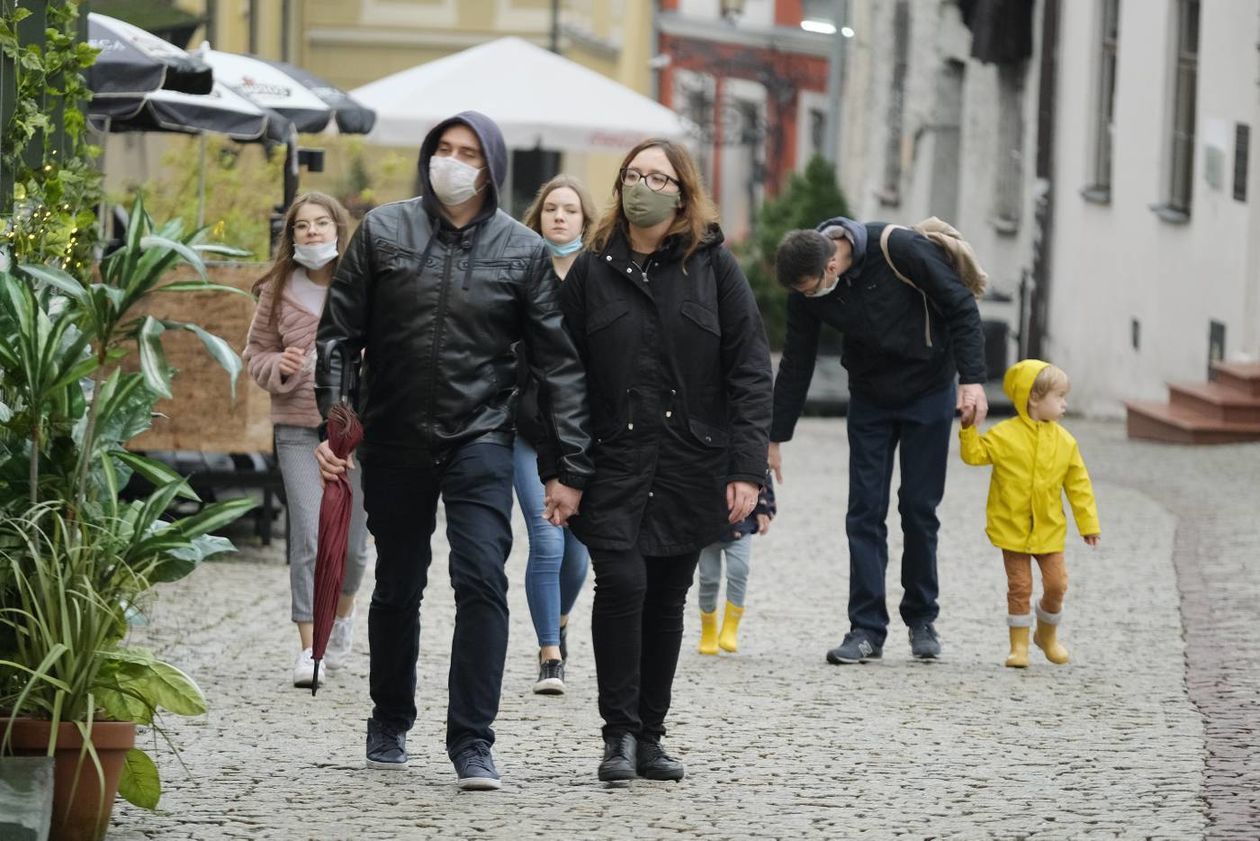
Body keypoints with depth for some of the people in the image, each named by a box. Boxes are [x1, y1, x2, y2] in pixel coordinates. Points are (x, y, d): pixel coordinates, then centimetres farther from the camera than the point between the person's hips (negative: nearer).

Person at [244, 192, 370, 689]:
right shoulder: (278, 290, 4)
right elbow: (255, 353, 13)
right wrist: (278, 368, -8)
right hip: (298, 427, 0)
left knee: (351, 539, 8)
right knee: (308, 537, -9)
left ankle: (343, 614, 39)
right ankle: (309, 648, -6)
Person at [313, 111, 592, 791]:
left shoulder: (522, 250, -1)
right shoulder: (382, 231, 1)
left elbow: (559, 362, 1)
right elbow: (339, 334, 3)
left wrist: (568, 468, -4)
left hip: (480, 441, -1)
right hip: (394, 443, 1)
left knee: (482, 581, -14)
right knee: (397, 588, 13)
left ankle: (472, 742, -10)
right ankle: (390, 724, 32)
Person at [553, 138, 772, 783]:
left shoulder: (713, 266, 3)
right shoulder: (592, 270, 5)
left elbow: (750, 372, 0)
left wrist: (747, 468, -8)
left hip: (691, 464, 1)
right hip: (613, 461, -1)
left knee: (667, 599, 7)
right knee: (622, 583, -17)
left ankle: (649, 737, 18)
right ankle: (619, 732, -8)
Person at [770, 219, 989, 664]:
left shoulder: (900, 249, -27)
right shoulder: (806, 289, -13)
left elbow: (961, 307, -17)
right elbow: (795, 365, -2)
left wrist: (972, 380, -23)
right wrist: (774, 440, 2)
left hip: (928, 392, -3)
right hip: (870, 399, 3)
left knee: (919, 509, 0)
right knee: (865, 511, -4)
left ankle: (922, 620, 15)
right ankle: (867, 630, -2)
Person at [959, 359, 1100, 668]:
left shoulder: (1065, 442, 0)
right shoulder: (1005, 435, -9)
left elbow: (1079, 485, 5)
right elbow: (975, 454, -6)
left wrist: (1089, 524, 4)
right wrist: (970, 429, -20)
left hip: (1049, 530, 3)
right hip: (1012, 529, -3)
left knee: (1056, 584, 4)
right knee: (1019, 587, 0)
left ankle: (1047, 635, 29)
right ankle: (1019, 645, 12)